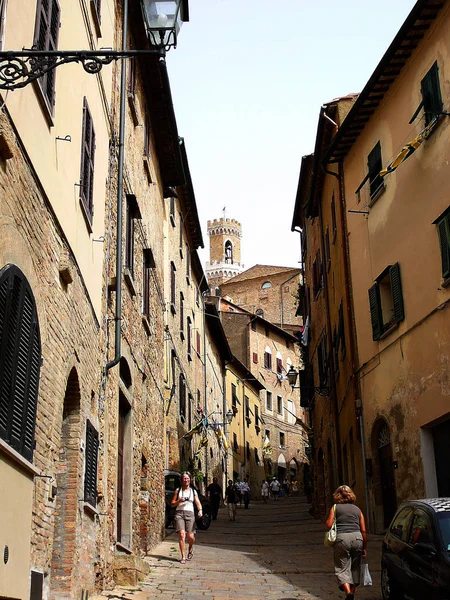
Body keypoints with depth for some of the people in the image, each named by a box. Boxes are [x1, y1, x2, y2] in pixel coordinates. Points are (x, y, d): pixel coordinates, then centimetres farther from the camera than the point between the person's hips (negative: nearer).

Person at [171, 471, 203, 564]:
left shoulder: (193, 491, 14)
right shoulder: (178, 490, 11)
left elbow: (198, 503, 8)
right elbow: (172, 503, 12)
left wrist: (200, 510, -12)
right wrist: (179, 501, -7)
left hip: (190, 514, 1)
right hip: (179, 513, -1)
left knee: (190, 537, -4)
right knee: (182, 535, -14)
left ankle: (190, 549, 30)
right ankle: (183, 557, -6)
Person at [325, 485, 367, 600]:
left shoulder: (335, 508, 9)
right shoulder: (358, 510, 18)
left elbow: (328, 524, -2)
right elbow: (364, 531, 12)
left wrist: (326, 521, 20)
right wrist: (365, 548, 17)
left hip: (341, 538, -3)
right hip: (357, 538, 3)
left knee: (342, 569, -1)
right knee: (355, 568, 17)